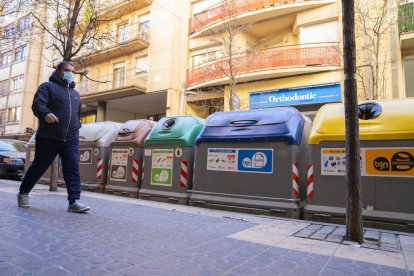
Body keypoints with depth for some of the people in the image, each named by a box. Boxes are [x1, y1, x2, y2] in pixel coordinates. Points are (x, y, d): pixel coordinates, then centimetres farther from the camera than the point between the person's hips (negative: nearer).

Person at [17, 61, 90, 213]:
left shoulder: (75, 93, 22)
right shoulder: (47, 86, 3)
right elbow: (37, 104, -14)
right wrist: (45, 114, -35)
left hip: (71, 139, 4)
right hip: (48, 138, -4)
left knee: (73, 169, -8)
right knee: (38, 167, 8)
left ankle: (74, 201, -10)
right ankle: (23, 193, 30)